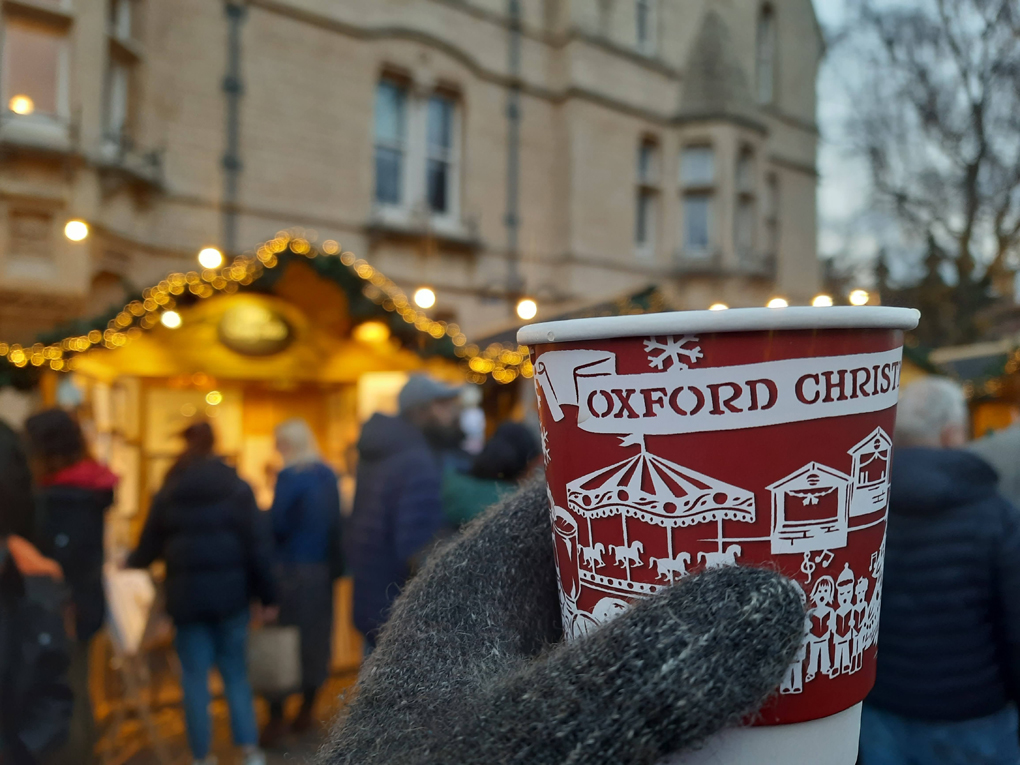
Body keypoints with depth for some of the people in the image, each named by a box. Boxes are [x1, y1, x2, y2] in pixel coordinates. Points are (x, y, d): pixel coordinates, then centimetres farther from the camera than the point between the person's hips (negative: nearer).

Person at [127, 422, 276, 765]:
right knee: (235, 672, 10)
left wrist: (130, 564, 34)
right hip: (230, 594, 0)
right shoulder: (237, 488, -3)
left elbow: (150, 545, 12)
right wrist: (268, 596, 0)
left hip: (187, 595, 0)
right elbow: (259, 545, -6)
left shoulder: (168, 493, 1)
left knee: (195, 677, 10)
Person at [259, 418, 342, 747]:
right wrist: (335, 563, 14)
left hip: (291, 569, -6)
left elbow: (276, 525, -16)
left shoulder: (290, 476, -14)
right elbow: (336, 521, 9)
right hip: (324, 568, 6)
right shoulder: (329, 475, 6)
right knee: (315, 636, 13)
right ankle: (306, 710, 24)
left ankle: (276, 717, 7)